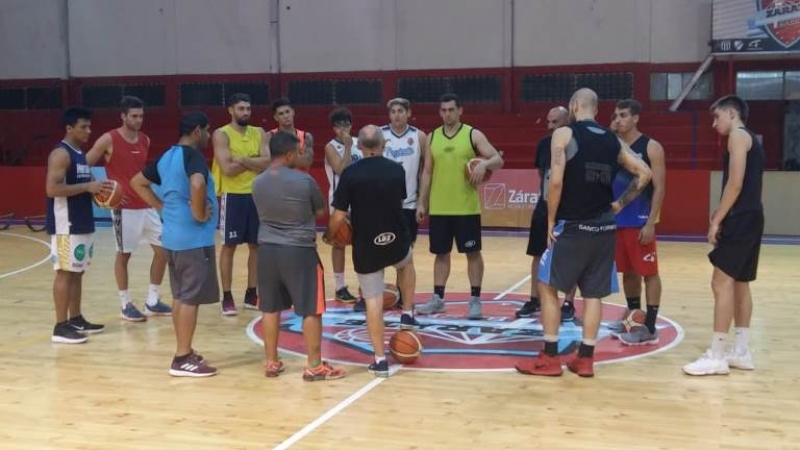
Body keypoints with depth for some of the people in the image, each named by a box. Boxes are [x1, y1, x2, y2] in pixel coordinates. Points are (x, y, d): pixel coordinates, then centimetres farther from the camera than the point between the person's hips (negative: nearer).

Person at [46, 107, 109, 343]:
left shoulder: (80, 154, 15)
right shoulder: (60, 154, -14)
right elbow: (52, 189, -23)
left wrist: (97, 189, 6)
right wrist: (87, 186, -22)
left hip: (83, 222, 10)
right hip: (66, 225, -10)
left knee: (78, 272, 14)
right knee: (65, 272, -7)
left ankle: (76, 319, 22)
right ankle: (61, 326, -3)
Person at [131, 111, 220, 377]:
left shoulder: (166, 157, 13)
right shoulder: (193, 156, -14)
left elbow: (138, 182, 21)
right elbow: (197, 185, -34)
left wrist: (162, 208, 16)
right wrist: (200, 214, -19)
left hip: (173, 236, 9)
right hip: (193, 238, -9)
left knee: (180, 296, 15)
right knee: (191, 298, -4)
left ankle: (184, 352, 22)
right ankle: (182, 359, 0)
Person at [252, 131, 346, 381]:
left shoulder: (258, 183, 2)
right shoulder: (304, 181, -13)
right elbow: (321, 212, 2)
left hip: (267, 250, 5)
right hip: (299, 251, -5)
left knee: (270, 309, 13)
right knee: (311, 310, 4)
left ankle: (272, 363, 21)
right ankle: (314, 366, 8)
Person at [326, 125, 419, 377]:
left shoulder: (350, 174, -10)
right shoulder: (397, 170, -1)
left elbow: (339, 217, -11)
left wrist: (329, 235, 10)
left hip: (366, 247, -2)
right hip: (396, 242, 2)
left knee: (373, 301, 5)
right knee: (407, 262, 37)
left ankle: (380, 360, 7)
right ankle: (407, 314, 34)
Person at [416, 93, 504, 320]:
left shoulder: (473, 134, -2)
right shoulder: (432, 137, 8)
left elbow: (498, 160, -6)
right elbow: (427, 172, 11)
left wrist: (485, 164, -28)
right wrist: (422, 202, 6)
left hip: (466, 207, -3)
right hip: (438, 208, 3)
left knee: (473, 252, 1)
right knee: (441, 253, 10)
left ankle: (475, 300, 9)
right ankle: (437, 299, 19)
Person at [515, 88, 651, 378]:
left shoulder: (565, 134, -5)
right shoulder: (613, 140, 11)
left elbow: (556, 181, -15)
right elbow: (644, 174, 8)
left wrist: (551, 221, -5)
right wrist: (618, 205, 12)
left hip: (573, 226, -5)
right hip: (604, 227, 5)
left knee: (548, 287, 7)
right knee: (593, 293, 11)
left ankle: (550, 358, 8)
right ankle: (585, 359, 13)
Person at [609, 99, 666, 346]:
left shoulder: (651, 147, -6)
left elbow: (659, 188, -10)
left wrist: (651, 223, -17)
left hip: (640, 221, -6)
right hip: (616, 220, 6)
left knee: (648, 273, -1)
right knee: (628, 271, 14)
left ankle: (649, 328, 2)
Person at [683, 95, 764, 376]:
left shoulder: (738, 135, -8)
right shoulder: (751, 139, 22)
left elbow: (735, 183, -17)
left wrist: (717, 220, -16)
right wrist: (722, 213, 16)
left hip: (740, 219, -10)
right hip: (751, 219, 10)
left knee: (722, 283, -9)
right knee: (740, 284, 14)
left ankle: (716, 357, -8)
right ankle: (742, 352, 18)